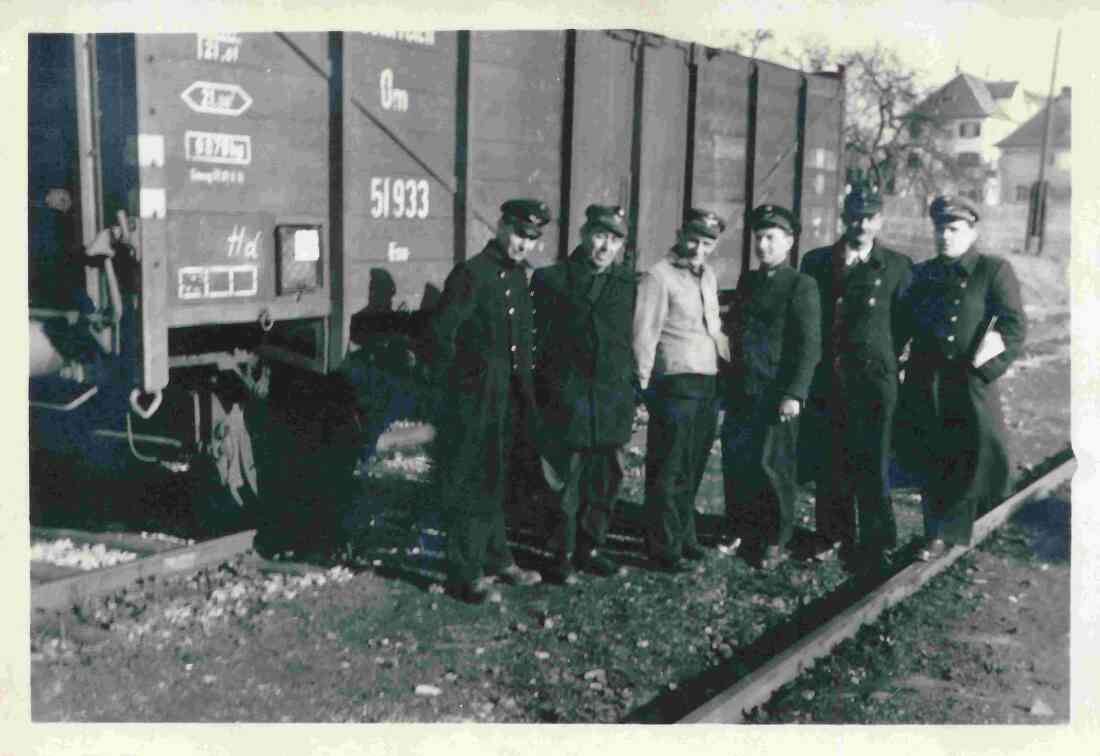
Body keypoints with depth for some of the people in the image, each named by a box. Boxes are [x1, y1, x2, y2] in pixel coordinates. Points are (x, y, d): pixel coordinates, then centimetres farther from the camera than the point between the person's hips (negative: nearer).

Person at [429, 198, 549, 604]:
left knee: (498, 483, 18)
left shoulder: (519, 277, 11)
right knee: (471, 486, 0)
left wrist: (525, 387, 14)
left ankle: (497, 560, 31)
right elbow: (441, 334, -16)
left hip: (510, 400, 8)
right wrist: (457, 384, -10)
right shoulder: (471, 273, -14)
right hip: (474, 402, -8)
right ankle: (466, 575, 8)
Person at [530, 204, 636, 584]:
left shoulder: (629, 283, 9)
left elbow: (637, 336, 11)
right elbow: (540, 341, -1)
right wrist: (543, 393, -4)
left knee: (606, 481, 11)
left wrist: (632, 388, 5)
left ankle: (590, 548, 26)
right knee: (567, 482, 2)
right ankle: (564, 555, 15)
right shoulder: (553, 279, -2)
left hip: (614, 402, 4)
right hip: (569, 399, -4)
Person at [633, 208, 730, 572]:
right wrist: (644, 384, -14)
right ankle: (665, 549, 9)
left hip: (707, 385, 8)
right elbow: (645, 334, -12)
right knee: (668, 472, 0)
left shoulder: (707, 275, 15)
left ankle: (684, 538, 29)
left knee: (692, 469, 17)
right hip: (675, 383, -8)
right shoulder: (659, 276, -10)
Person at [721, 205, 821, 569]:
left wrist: (795, 393, -16)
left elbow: (809, 346, -10)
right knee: (735, 463, 8)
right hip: (740, 390, 6)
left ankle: (776, 542, 13)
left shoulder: (801, 285, -5)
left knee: (771, 466, -1)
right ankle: (742, 533, 23)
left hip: (776, 393, -6)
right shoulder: (747, 281, 15)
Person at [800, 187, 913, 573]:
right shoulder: (817, 262, 8)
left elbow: (903, 323, 5)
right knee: (832, 463, 10)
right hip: (829, 378, 3)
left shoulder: (897, 266, 2)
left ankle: (873, 546, 9)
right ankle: (835, 536, 23)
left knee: (872, 464, -1)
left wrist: (885, 358, 1)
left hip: (874, 379, -2)